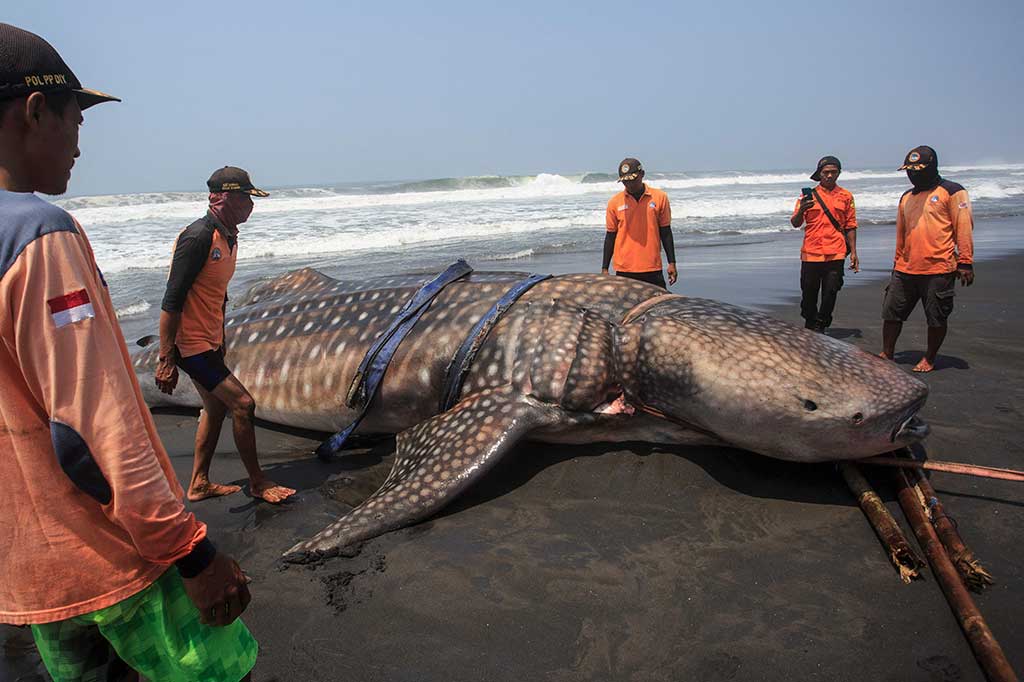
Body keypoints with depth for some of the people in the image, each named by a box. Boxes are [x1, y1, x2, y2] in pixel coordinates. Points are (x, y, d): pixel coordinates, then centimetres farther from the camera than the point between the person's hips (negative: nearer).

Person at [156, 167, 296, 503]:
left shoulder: (228, 236, 9)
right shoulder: (197, 238, -21)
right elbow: (171, 301, -23)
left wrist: (220, 342, 24)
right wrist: (165, 359, -23)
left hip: (209, 342, 10)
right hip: (191, 344, -10)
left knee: (216, 409, 17)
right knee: (242, 404, -8)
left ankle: (199, 484, 31)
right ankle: (258, 482, 8)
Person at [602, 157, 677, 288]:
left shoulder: (660, 197, 2)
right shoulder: (614, 202, 2)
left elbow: (665, 232, 7)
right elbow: (610, 236, 7)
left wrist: (672, 263, 5)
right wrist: (604, 268, 5)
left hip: (653, 269, 0)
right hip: (624, 271, 0)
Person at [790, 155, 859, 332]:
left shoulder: (846, 196, 8)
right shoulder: (809, 195, 5)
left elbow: (850, 226, 10)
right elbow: (795, 224, 2)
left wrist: (853, 253, 4)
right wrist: (801, 210, -19)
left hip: (835, 254, 0)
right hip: (811, 254, 0)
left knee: (830, 294, 0)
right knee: (809, 293, 6)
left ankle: (821, 328, 13)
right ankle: (809, 328, 22)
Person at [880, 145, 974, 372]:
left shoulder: (952, 192, -3)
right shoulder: (906, 197, 16)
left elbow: (964, 227, -7)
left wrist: (965, 262, -11)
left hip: (939, 270, -6)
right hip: (905, 270, 6)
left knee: (936, 318, 5)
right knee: (891, 312, 7)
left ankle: (929, 359, 19)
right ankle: (887, 354, 20)